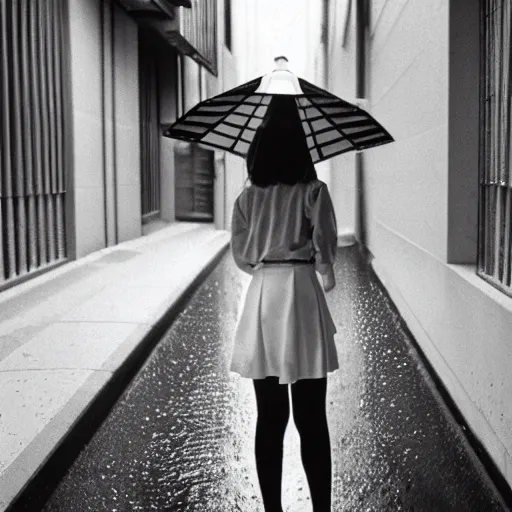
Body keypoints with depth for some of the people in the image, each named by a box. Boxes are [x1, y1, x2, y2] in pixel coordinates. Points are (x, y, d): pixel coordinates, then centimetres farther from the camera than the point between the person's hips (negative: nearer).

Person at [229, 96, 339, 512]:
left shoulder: (247, 198, 7)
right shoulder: (313, 192, -3)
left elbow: (241, 255, 8)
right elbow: (325, 247, -10)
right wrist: (324, 272, 11)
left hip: (261, 300, 3)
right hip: (301, 296, -3)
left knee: (269, 418, 11)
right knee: (311, 419, 3)